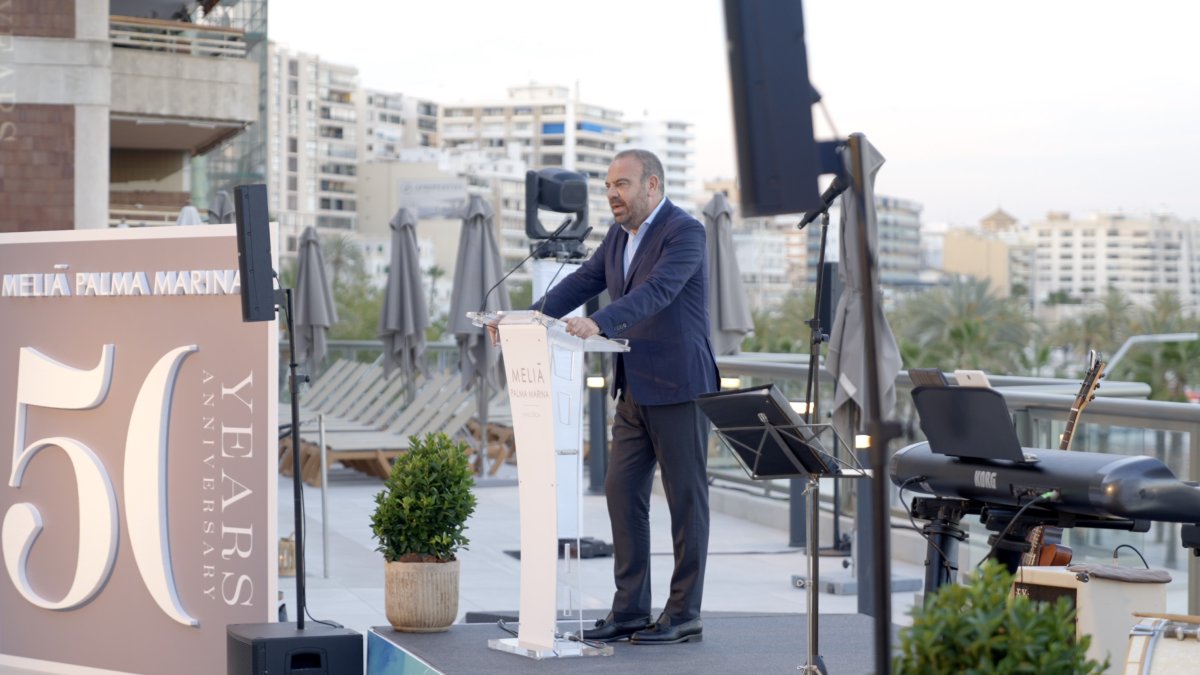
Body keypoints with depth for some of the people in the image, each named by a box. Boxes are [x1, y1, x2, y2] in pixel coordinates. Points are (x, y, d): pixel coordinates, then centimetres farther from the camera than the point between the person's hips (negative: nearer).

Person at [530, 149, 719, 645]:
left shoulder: (685, 232, -14)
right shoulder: (618, 237, 13)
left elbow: (656, 291, -28)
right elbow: (582, 283, 9)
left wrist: (598, 323, -41)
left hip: (678, 387, -8)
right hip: (635, 390, 9)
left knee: (686, 500, 0)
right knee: (623, 493, 7)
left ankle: (684, 615, 6)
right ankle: (630, 610, 13)